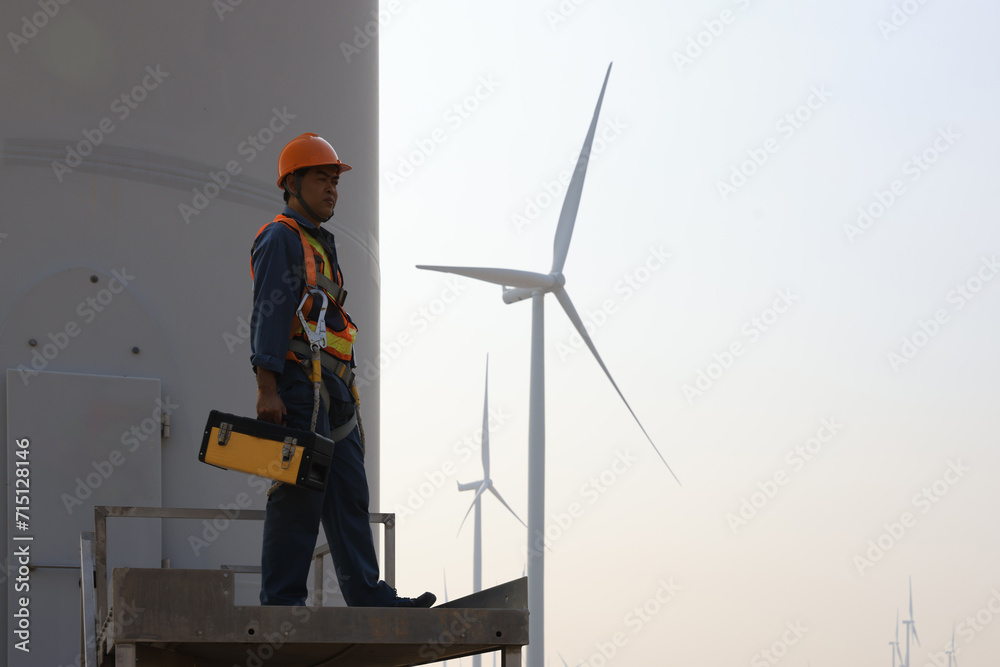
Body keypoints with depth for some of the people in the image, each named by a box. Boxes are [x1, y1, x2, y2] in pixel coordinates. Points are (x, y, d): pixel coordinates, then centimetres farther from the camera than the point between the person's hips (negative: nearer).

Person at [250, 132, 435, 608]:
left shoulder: (319, 244, 25)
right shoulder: (280, 239, -5)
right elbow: (268, 316, -14)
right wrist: (267, 388, -23)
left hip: (332, 391, 10)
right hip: (298, 387, -10)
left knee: (349, 495, 7)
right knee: (299, 495, -10)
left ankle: (369, 597, 8)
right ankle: (282, 602, -9)